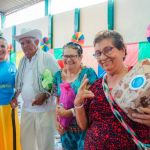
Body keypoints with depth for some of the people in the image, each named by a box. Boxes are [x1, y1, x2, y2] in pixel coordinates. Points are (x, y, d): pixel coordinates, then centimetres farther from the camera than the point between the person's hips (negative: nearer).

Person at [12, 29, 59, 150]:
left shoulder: (47, 58, -10)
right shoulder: (23, 61, 11)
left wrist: (45, 95, -20)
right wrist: (15, 96, 8)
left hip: (44, 109, -6)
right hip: (26, 109, 6)